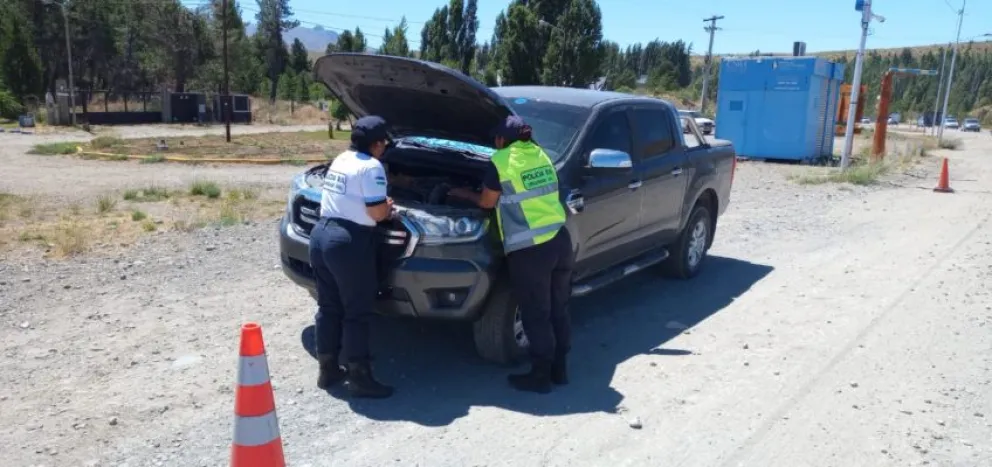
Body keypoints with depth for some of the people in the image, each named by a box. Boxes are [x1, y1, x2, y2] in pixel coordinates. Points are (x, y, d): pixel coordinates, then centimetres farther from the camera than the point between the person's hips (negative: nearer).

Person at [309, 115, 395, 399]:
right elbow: (376, 212, -17)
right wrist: (389, 208, 6)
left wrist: (382, 208, 20)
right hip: (349, 242, -9)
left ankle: (328, 370, 27)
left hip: (321, 234, 9)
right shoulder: (371, 167, -12)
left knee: (328, 307, 17)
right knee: (357, 312, 1)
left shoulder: (339, 160, 15)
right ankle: (360, 379, 8)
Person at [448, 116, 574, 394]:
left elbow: (487, 203, 3)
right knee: (558, 311, 16)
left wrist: (464, 194, 22)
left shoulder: (502, 161, -6)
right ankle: (559, 369, 27)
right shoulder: (540, 154, 14)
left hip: (530, 251, -7)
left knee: (536, 316, 4)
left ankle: (540, 376, 15)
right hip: (560, 241, 7)